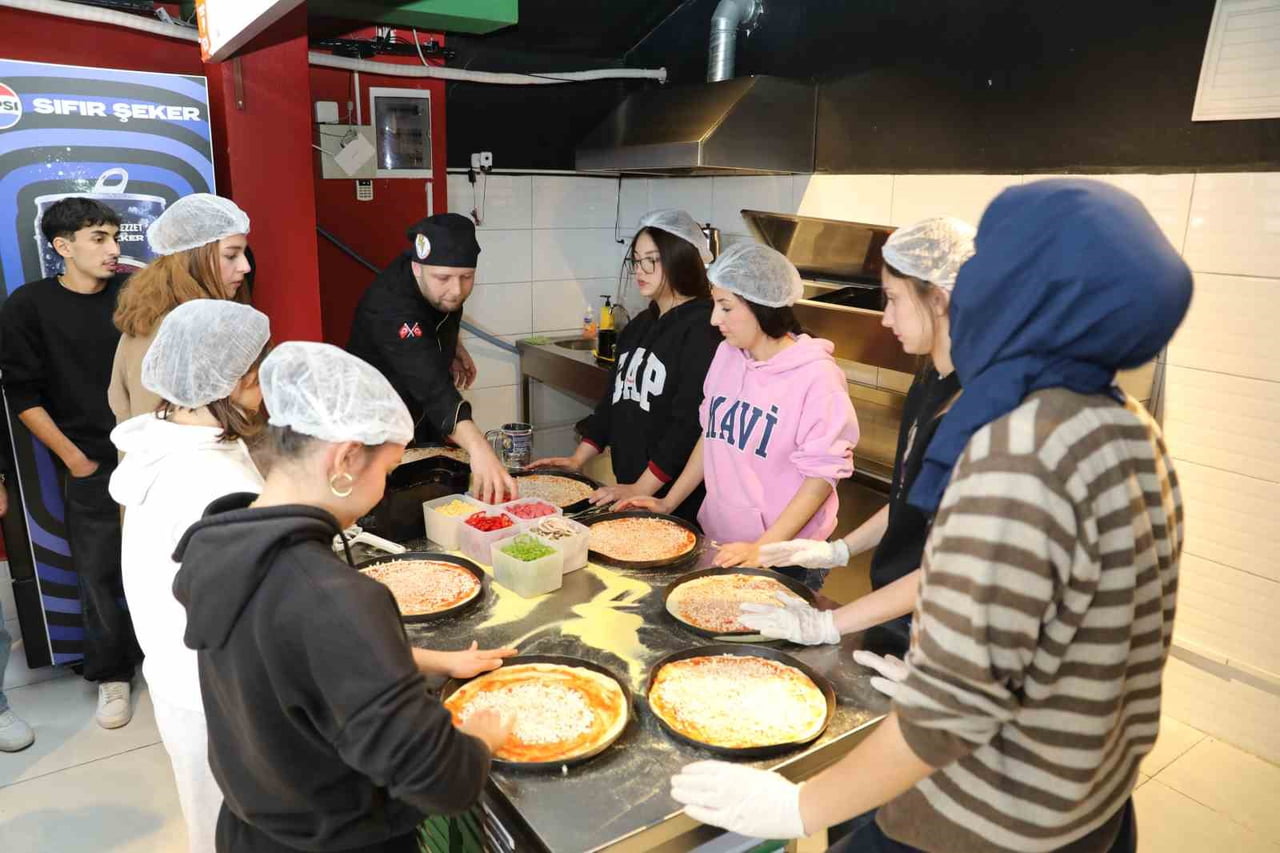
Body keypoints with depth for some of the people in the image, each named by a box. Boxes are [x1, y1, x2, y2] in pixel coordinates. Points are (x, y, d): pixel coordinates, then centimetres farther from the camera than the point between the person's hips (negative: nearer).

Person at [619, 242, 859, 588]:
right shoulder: (727, 354, 2)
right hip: (717, 544, 6)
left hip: (785, 557, -5)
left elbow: (823, 473, -16)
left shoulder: (816, 375, -16)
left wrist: (764, 547, -21)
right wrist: (668, 503, 10)